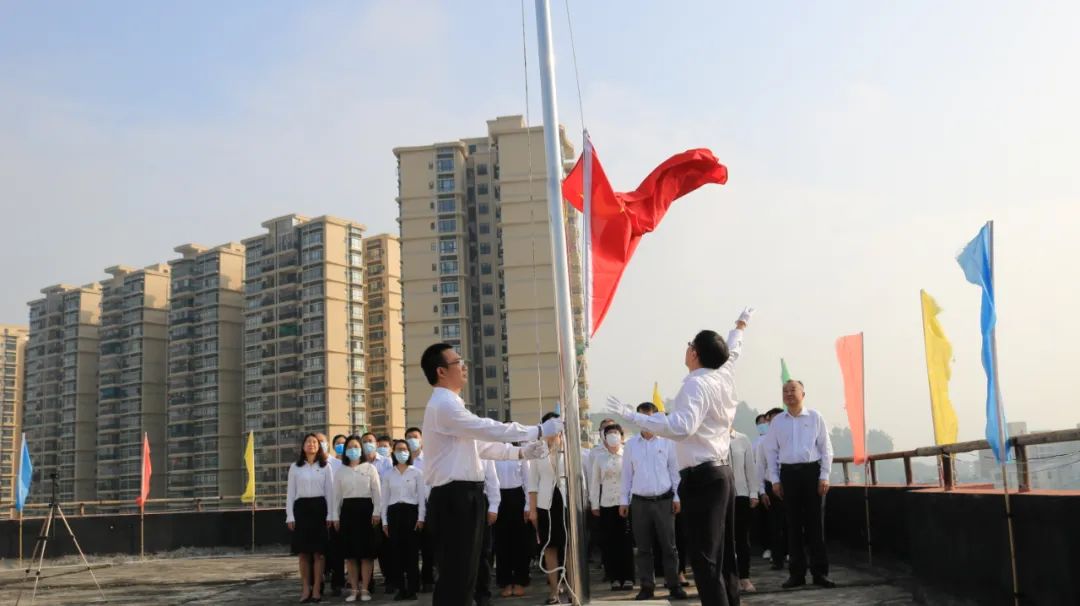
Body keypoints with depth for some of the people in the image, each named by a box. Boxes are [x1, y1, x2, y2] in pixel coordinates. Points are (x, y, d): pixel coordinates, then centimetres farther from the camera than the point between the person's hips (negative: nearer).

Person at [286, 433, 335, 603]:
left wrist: (330, 515, -3)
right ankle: (306, 589, 11)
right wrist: (290, 516, -1)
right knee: (303, 552, 3)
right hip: (301, 508, 1)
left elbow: (329, 492, 4)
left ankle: (316, 589, 6)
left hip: (319, 508, -1)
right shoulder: (295, 467, 8)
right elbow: (290, 493, 7)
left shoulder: (325, 467, 7)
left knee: (318, 551, 0)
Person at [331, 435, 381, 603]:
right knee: (350, 553, 4)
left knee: (366, 552, -2)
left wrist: (376, 512, -8)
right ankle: (354, 589, 11)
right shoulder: (340, 471, 11)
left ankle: (365, 589, 5)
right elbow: (336, 495, 11)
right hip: (347, 510, 2)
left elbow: (377, 492, 1)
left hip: (365, 509, -2)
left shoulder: (369, 468, 4)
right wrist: (335, 516, 5)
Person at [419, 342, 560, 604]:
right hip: (454, 497, -10)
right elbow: (490, 429, -19)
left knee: (463, 572, 15)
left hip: (464, 495, 10)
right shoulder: (443, 404, -15)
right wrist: (540, 430, -12)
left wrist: (520, 452, 12)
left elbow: (481, 443, 21)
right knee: (454, 573, -6)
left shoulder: (450, 404, 19)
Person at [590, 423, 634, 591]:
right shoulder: (599, 456, 4)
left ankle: (628, 577, 5)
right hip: (606, 503, 1)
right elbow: (595, 481, 6)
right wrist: (594, 504, 3)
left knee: (626, 541, -1)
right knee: (610, 542, 2)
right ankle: (615, 578, 8)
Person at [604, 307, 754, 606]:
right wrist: (739, 326, 53)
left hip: (701, 477, -9)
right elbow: (731, 352, 32)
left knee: (705, 558, -9)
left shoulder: (697, 384, -14)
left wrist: (632, 415, -29)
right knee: (724, 555, 14)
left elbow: (681, 427, -28)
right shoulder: (724, 376, 10)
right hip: (723, 473, 9)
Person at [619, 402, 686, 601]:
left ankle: (674, 585, 9)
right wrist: (624, 500, 6)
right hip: (640, 502, 1)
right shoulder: (630, 444, 4)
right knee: (643, 547, 5)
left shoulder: (666, 442, 1)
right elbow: (627, 474, 8)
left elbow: (674, 470, 4)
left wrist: (677, 496, 1)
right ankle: (647, 586, 12)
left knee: (668, 546, 1)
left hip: (664, 500, -1)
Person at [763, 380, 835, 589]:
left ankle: (820, 572, 7)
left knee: (815, 522, 0)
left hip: (812, 471, -2)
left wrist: (824, 476, -4)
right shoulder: (777, 421, 7)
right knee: (793, 523, 6)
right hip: (788, 473, 2)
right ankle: (797, 572, 12)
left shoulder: (815, 417, 2)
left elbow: (826, 448, 2)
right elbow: (771, 451, 9)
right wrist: (775, 480, 3)